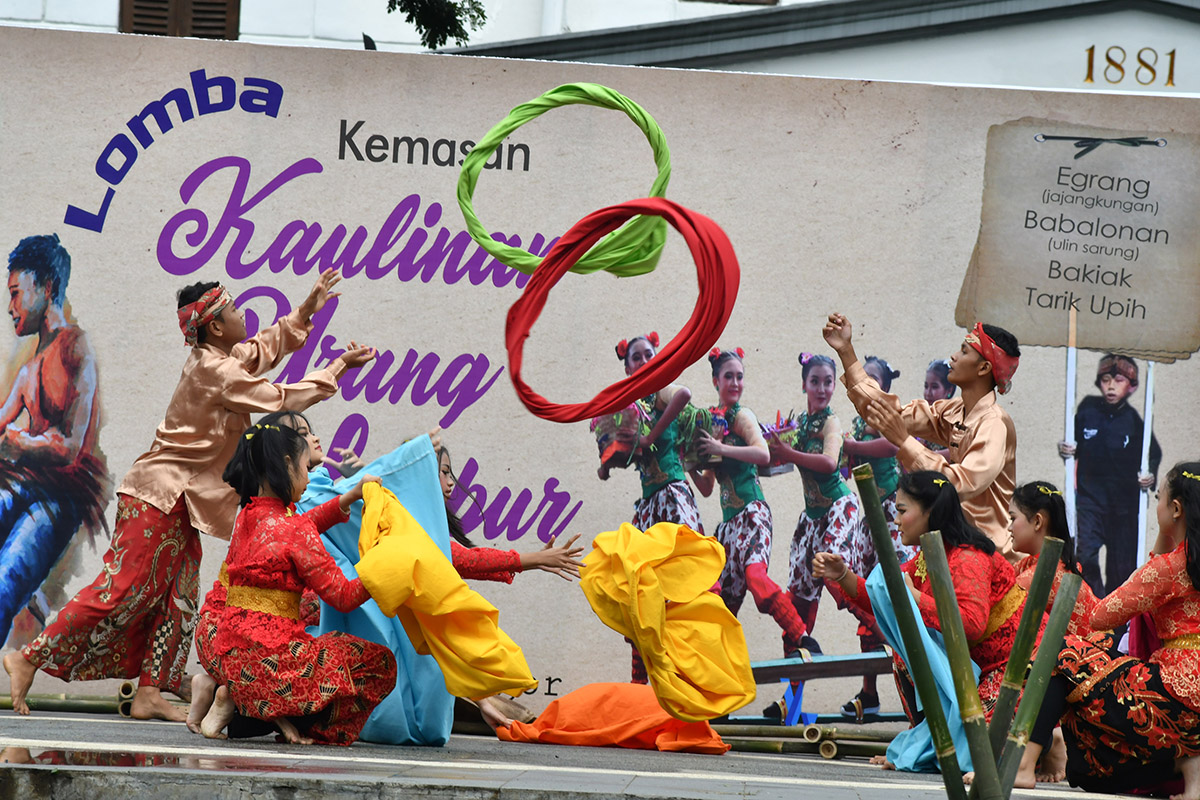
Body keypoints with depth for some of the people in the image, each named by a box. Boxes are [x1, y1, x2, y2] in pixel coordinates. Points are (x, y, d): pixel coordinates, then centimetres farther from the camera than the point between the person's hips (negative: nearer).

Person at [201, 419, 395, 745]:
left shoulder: (247, 516, 11)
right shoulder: (295, 531, -12)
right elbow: (341, 596, -9)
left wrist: (351, 497, 25)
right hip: (268, 655, -8)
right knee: (380, 662, 2)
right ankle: (289, 715, -4)